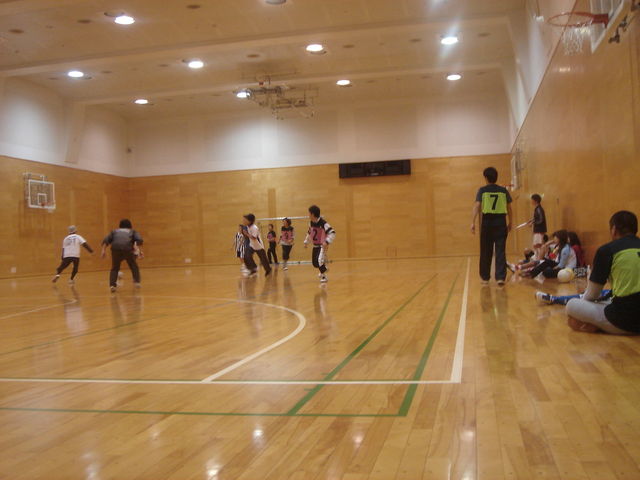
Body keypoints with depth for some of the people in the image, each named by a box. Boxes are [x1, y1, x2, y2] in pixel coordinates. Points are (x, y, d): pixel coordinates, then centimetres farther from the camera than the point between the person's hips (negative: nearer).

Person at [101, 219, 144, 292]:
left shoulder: (114, 231, 32)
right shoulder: (132, 231, 29)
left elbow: (106, 240, 16)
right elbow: (139, 240, 9)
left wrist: (103, 250, 9)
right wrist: (138, 250, 6)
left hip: (115, 249, 1)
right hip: (128, 249, -1)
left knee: (114, 268, 16)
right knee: (134, 266, 20)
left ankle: (112, 285, 2)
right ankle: (137, 282, 13)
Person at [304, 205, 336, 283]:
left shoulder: (323, 223, -23)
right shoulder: (311, 223, 1)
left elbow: (332, 233, -26)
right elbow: (309, 233, 20)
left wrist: (327, 242, -36)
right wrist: (306, 242, 16)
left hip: (322, 246, -8)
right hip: (315, 246, 8)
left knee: (320, 260, -25)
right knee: (314, 263, 13)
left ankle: (324, 277, -6)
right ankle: (324, 269, 45)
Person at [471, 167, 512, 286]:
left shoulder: (482, 190, 0)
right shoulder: (503, 190, 6)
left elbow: (477, 206, -10)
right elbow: (509, 208, 8)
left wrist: (473, 222, -14)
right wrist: (509, 222, 19)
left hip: (487, 221, -1)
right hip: (501, 222, 1)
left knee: (486, 251, 9)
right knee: (500, 251, 1)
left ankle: (485, 277, 18)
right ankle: (500, 277, -7)